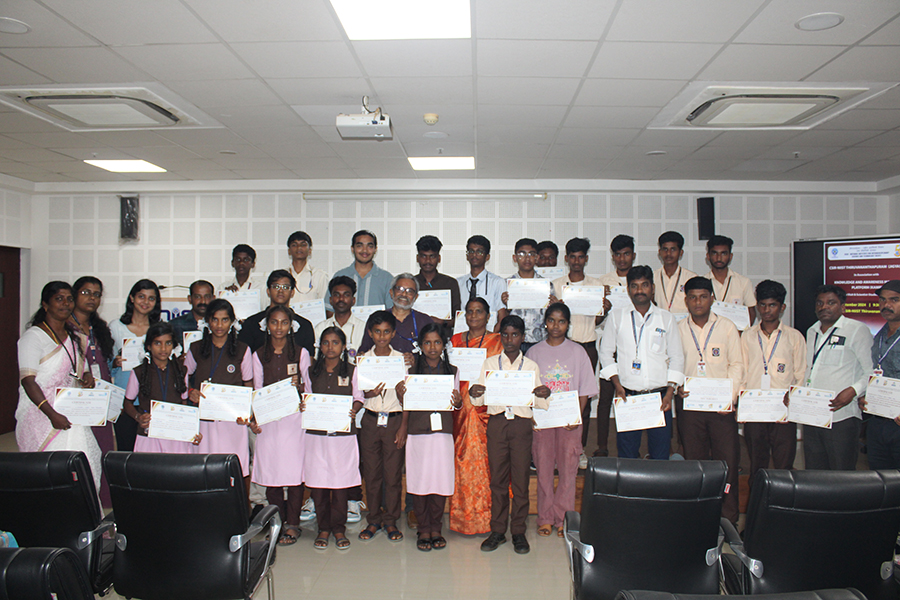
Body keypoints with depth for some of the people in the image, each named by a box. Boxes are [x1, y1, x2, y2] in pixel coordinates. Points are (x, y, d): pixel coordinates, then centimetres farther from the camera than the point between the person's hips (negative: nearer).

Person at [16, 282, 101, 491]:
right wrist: (52, 415, -20)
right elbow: (28, 381, -12)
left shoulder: (73, 336, 17)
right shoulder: (33, 336, -4)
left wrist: (87, 376, 3)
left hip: (73, 420, 6)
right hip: (41, 419, -6)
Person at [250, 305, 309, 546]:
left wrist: (299, 386, -13)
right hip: (268, 419, 2)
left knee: (295, 472, -3)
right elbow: (257, 390, 10)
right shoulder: (259, 355, 10)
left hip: (294, 418, -2)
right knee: (271, 473, 2)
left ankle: (292, 524, 8)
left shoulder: (301, 353, 5)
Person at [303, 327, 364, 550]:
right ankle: (323, 528, 16)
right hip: (317, 433, 2)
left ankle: (339, 528, 14)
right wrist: (303, 407, -5)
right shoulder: (312, 372, 11)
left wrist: (354, 410, -13)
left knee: (341, 482, 1)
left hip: (343, 433, -2)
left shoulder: (352, 371, 5)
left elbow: (358, 397, 7)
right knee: (318, 482, 2)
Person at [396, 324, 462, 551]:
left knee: (440, 481, 2)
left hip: (443, 432, 1)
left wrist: (458, 402, -10)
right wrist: (400, 393, -14)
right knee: (419, 481, 0)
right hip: (418, 432, -1)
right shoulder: (412, 370, 5)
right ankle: (424, 530, 15)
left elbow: (455, 405, 11)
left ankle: (436, 529, 18)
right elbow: (407, 404, 6)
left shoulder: (452, 371, 10)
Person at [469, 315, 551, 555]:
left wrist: (543, 396, -15)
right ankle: (497, 530, 16)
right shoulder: (489, 363, 9)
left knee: (521, 479, 2)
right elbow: (480, 400, 6)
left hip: (522, 424, 0)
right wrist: (473, 394, -16)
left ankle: (519, 532, 14)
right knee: (497, 478, 5)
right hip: (496, 422, 1)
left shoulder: (531, 366, 8)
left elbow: (538, 403, 7)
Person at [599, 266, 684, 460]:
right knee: (627, 454, 2)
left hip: (659, 395, 1)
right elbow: (606, 352, 9)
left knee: (661, 453, 1)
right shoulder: (617, 316, 8)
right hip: (628, 395, 0)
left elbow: (676, 357, 9)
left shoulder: (667, 318, 9)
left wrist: (670, 391, -1)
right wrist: (617, 384, -3)